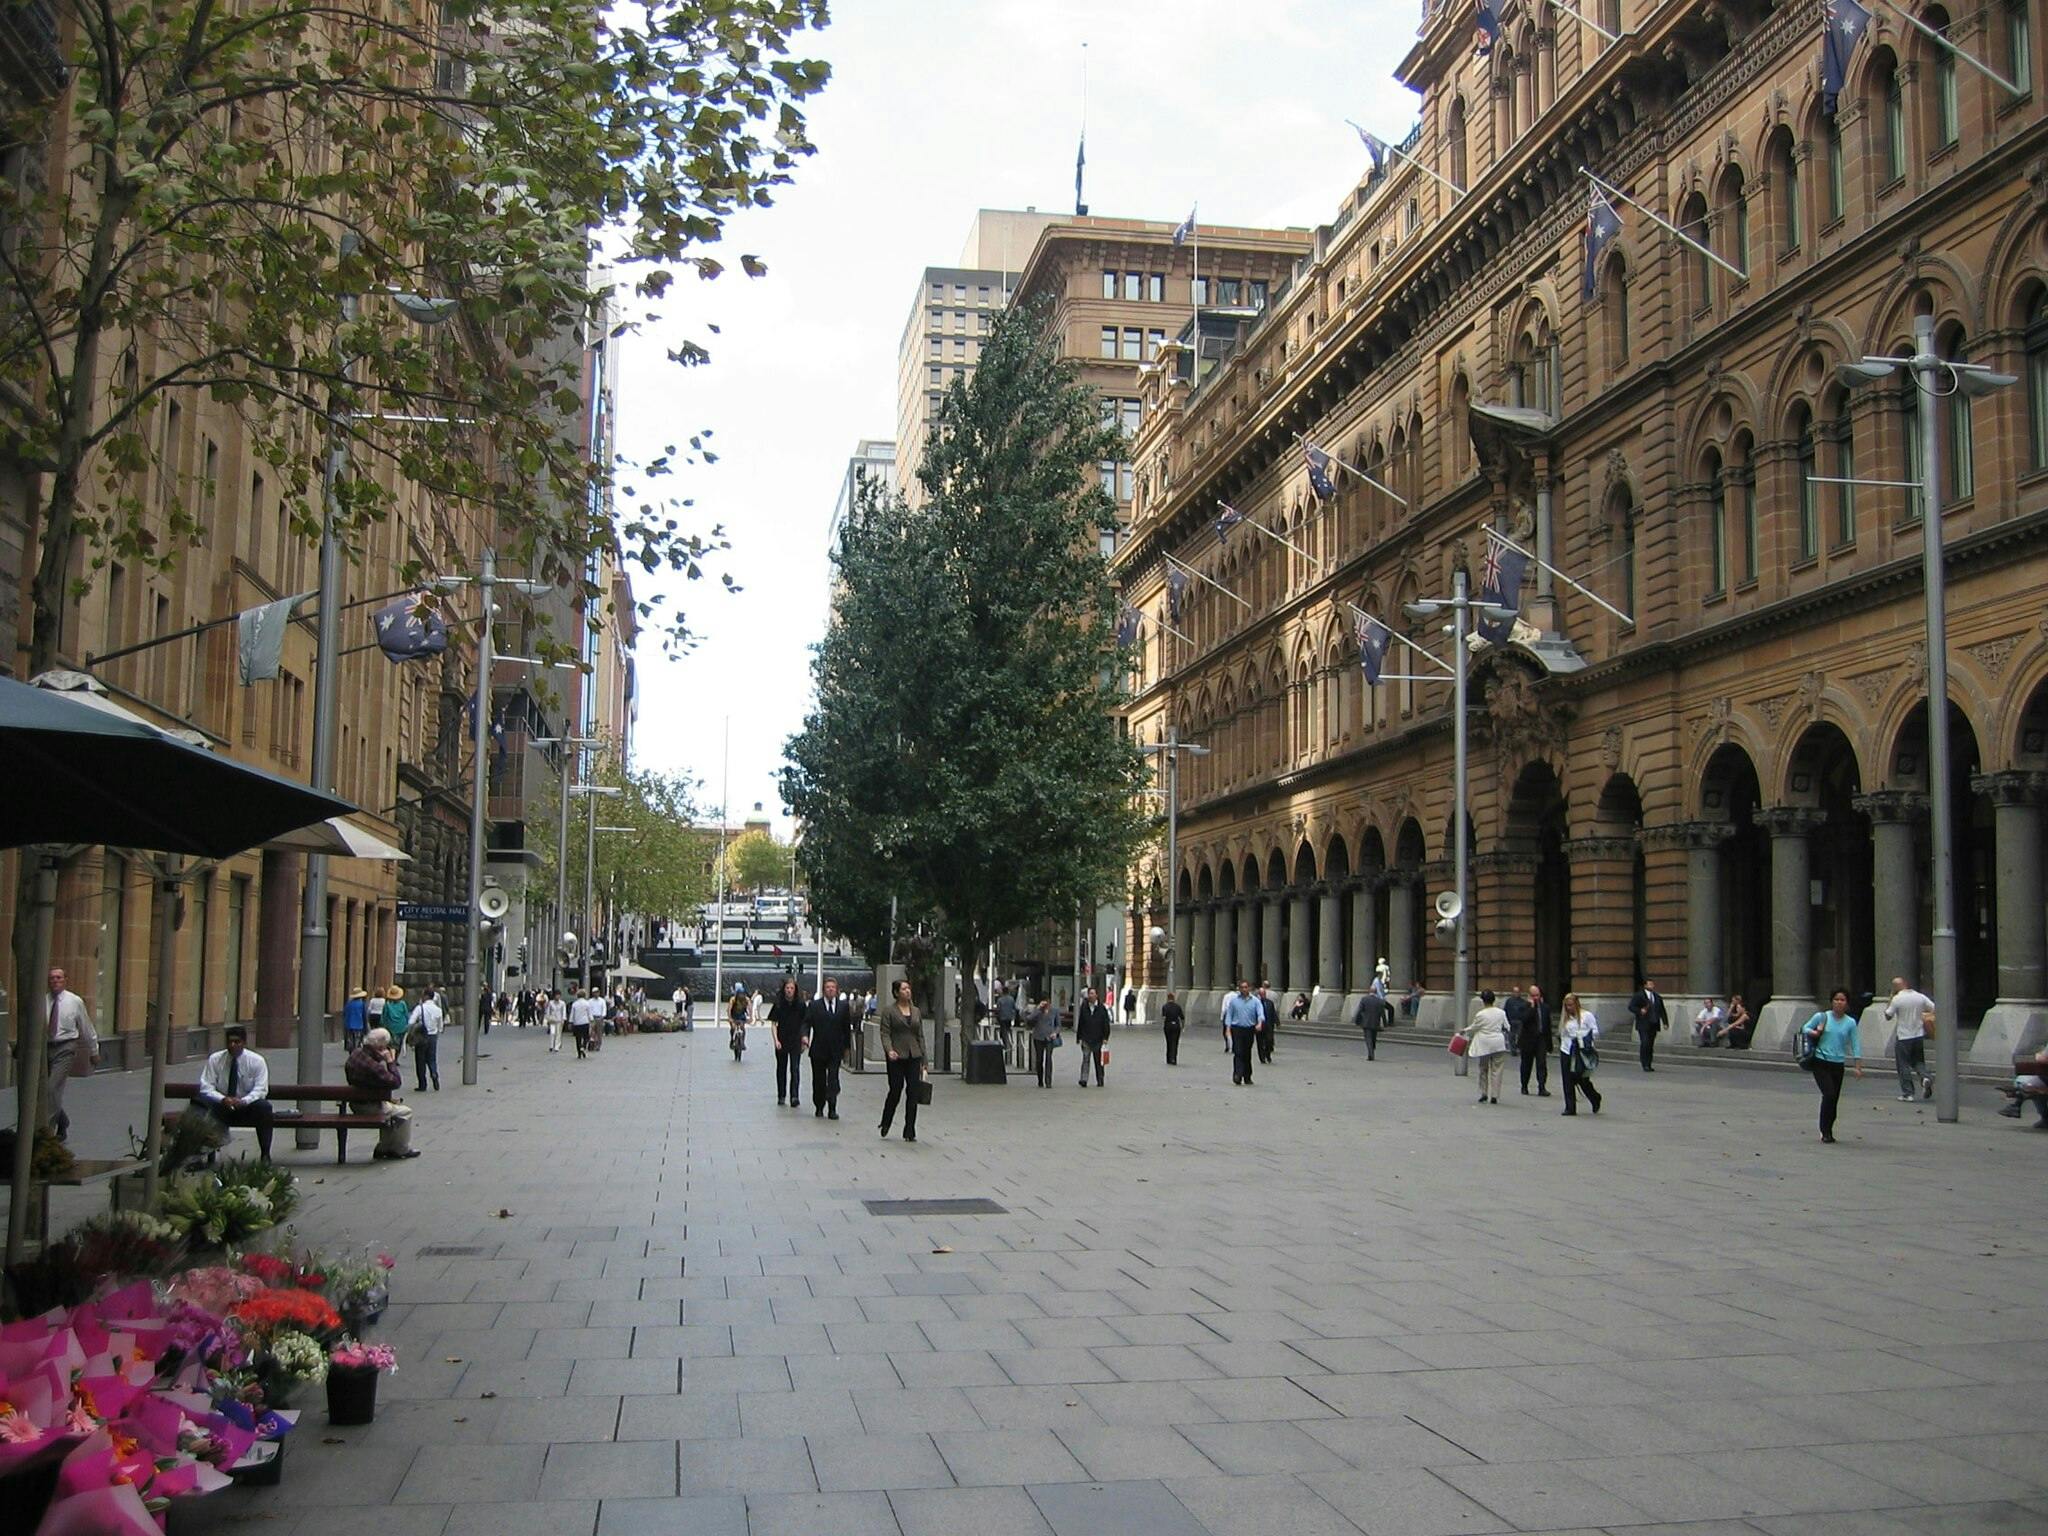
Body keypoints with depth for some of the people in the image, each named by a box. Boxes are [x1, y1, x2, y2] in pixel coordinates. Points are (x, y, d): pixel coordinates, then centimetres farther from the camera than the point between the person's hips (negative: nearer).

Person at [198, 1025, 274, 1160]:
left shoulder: (256, 1061, -6)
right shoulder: (215, 1059, -2)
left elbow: (260, 1090, -12)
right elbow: (206, 1088, -8)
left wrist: (243, 1101, -31)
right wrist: (223, 1099, -27)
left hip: (248, 1106, -1)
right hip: (221, 1110, 1)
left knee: (264, 1107, -34)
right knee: (201, 1103, -31)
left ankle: (265, 1154, -23)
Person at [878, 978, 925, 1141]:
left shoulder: (916, 1011, 12)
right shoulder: (889, 1011, -1)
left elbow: (920, 1036, 13)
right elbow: (885, 1034, -8)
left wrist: (923, 1062, 10)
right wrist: (889, 1050, -26)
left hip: (913, 1057, 4)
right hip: (897, 1058, -4)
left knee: (913, 1094, -1)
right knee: (895, 1092, 0)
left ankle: (910, 1132, 4)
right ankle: (885, 1124, 25)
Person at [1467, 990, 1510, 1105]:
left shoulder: (1480, 1015, -10)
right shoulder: (1501, 1013, -2)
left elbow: (1473, 1029, 1)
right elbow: (1507, 1027, 7)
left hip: (1484, 1045, -1)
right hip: (1498, 1044, 1)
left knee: (1483, 1070, 15)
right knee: (1497, 1070, 3)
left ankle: (1484, 1094, 16)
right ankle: (1494, 1096, 0)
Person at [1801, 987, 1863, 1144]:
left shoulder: (1850, 1022, 1)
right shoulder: (1821, 1017, -2)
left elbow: (1855, 1044, 3)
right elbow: (1806, 1028, 10)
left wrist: (1858, 1066, -2)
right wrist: (1814, 1033, -12)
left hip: (1838, 1065, 2)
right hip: (1821, 1062, -2)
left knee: (1834, 1099, 5)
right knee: (1829, 1094, -16)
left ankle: (1828, 1131, 22)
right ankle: (1825, 1131, -4)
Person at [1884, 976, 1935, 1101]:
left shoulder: (1897, 999, -12)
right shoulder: (1920, 997, 1)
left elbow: (1888, 1016, -4)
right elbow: (1935, 1009, 2)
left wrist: (1890, 999, 3)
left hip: (1903, 1037, -4)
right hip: (1919, 1035, 4)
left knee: (1904, 1066, 5)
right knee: (1918, 1062, 19)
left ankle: (1907, 1094, 5)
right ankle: (1926, 1077, -10)